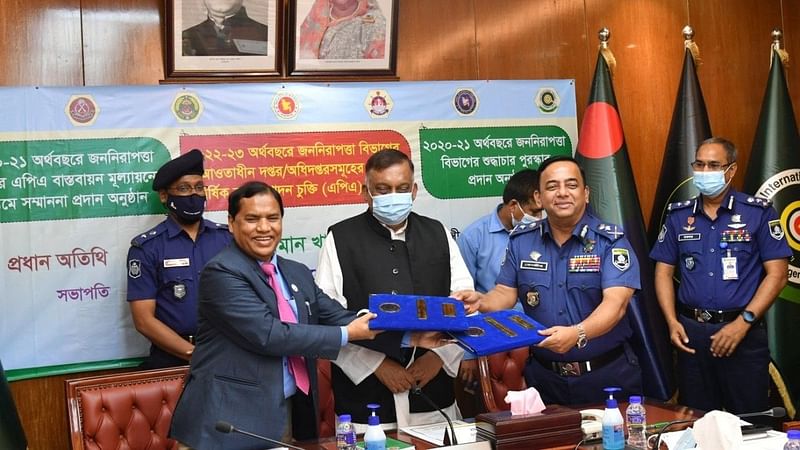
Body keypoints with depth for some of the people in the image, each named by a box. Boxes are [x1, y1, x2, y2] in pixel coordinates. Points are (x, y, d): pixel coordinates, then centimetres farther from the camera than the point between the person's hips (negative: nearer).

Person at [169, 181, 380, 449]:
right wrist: (346, 335, -14)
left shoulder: (298, 274, 12)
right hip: (232, 420, -7)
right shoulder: (222, 272, -13)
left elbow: (336, 317, 7)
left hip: (290, 415, 7)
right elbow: (268, 335, -21)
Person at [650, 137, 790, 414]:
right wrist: (672, 322, -3)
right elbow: (664, 272, 11)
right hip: (691, 332, 3)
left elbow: (777, 274, -5)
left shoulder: (758, 212, -1)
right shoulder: (679, 216, 8)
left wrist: (744, 322, -14)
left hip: (743, 332, -3)